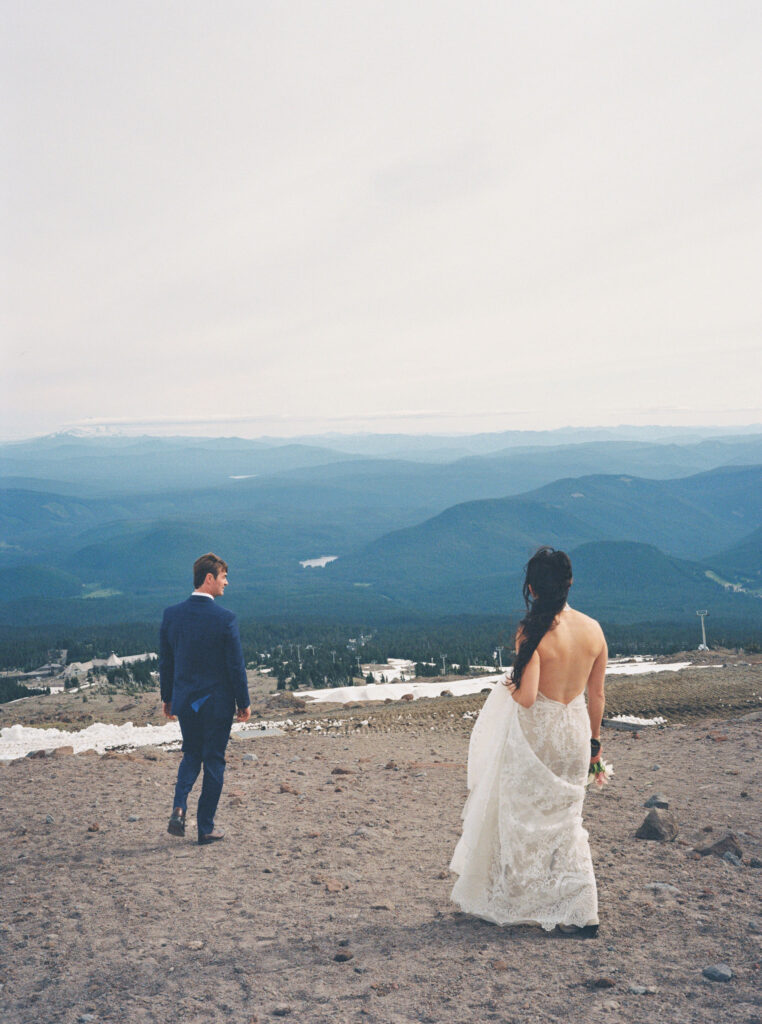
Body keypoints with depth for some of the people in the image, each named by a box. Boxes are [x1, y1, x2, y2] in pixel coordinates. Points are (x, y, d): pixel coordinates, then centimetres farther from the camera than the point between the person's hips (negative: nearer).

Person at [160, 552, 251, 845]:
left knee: (191, 755, 22)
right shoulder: (225, 618, -16)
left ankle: (179, 807, 0)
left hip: (184, 701, 4)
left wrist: (167, 698, 16)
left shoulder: (171, 614, -3)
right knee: (213, 761, 9)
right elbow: (236, 665, -12)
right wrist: (244, 703, -1)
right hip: (217, 702, -4)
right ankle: (206, 828, 13)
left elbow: (165, 661, 5)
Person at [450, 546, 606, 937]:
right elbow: (597, 694, 5)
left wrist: (508, 687, -2)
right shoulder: (593, 629, -3)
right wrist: (594, 739, 17)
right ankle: (581, 914, 14)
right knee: (566, 821, 17)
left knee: (526, 820, 11)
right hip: (575, 731, 5)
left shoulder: (533, 633, -20)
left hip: (536, 735, -5)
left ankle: (520, 904, 24)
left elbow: (526, 697, -24)